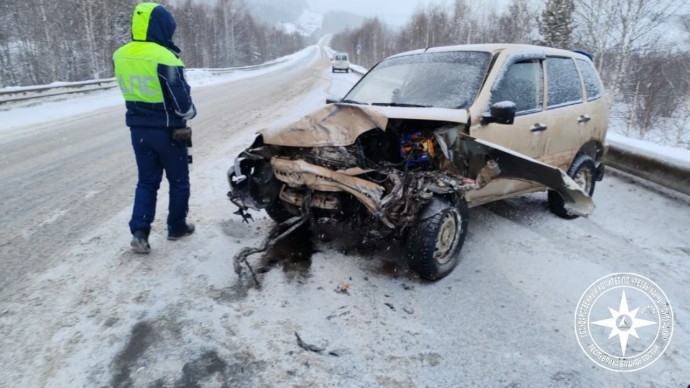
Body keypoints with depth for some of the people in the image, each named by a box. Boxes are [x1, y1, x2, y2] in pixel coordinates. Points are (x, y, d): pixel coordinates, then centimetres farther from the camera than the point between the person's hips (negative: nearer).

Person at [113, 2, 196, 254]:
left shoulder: (120, 56, 2)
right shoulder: (164, 58, -20)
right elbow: (181, 101, -18)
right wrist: (189, 112, 4)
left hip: (138, 129, 6)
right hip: (167, 130, -5)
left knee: (147, 181, 14)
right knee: (178, 181, 12)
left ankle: (139, 231, 3)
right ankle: (177, 227, 24)